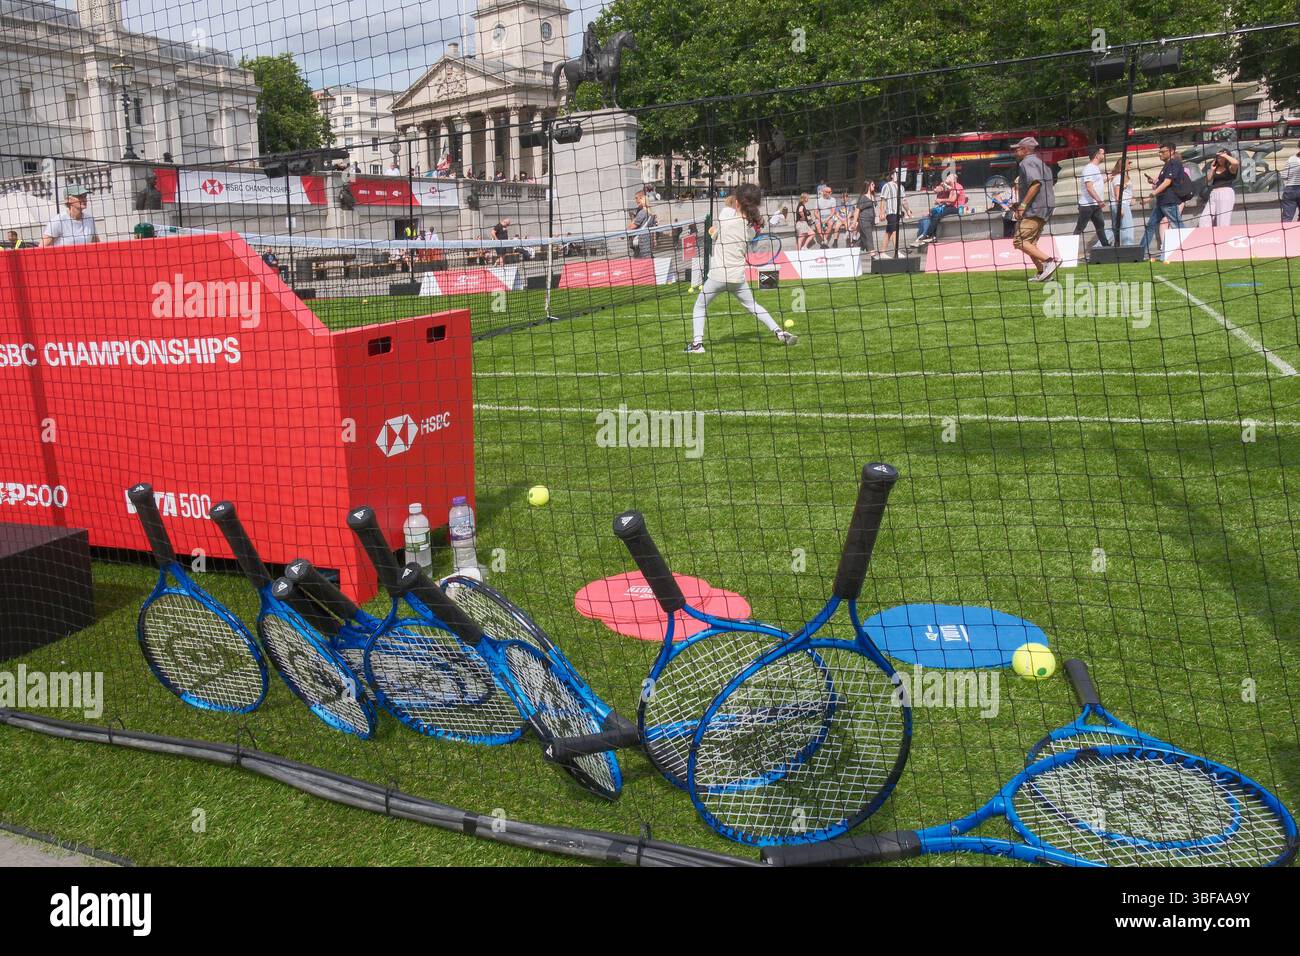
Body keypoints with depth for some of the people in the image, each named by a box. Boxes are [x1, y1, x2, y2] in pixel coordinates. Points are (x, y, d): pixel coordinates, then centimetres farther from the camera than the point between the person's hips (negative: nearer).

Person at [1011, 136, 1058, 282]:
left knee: (1020, 241, -14)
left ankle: (1050, 261, -23)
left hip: (1034, 210, -11)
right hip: (1045, 208, 11)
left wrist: (1023, 205, -23)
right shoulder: (1040, 163, 24)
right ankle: (1042, 272, 7)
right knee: (1030, 242, 15)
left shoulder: (1027, 162, -7)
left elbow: (1036, 183, -23)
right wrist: (1021, 205, 24)